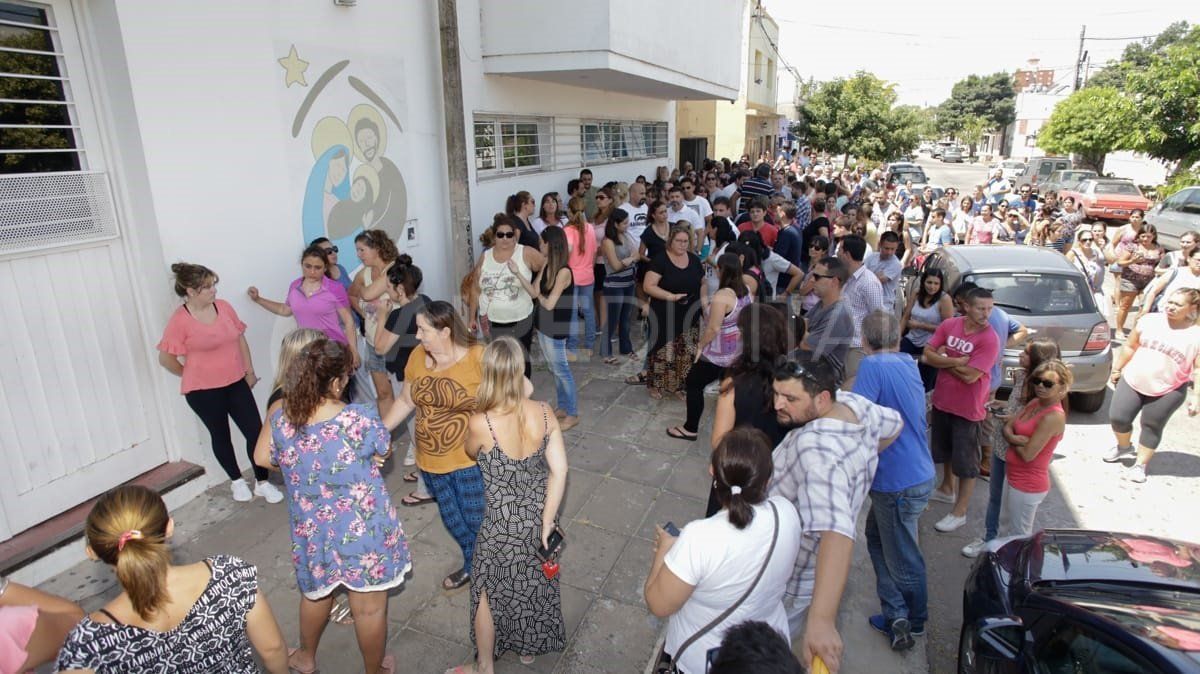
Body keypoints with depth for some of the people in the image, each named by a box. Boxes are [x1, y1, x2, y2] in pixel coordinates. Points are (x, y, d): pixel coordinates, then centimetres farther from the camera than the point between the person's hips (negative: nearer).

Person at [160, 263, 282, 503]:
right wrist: (193, 376, 1)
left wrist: (249, 371, 9)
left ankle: (262, 483, 17)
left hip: (236, 383, 4)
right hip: (203, 391, -4)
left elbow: (240, 339, 9)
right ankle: (237, 481, 34)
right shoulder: (179, 320, -15)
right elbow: (165, 358, -9)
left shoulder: (223, 306, -1)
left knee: (256, 431, 2)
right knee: (221, 436, 14)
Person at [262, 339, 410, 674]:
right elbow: (385, 451, -6)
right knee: (369, 608, 17)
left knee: (315, 593, 31)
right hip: (363, 533, -4)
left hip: (312, 532, 5)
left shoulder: (281, 419, -13)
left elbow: (267, 460, 7)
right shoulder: (362, 419, -27)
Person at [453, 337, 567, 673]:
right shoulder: (543, 413, -16)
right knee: (534, 583, 28)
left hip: (502, 526, -4)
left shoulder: (480, 423, -26)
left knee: (489, 592, 22)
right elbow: (559, 470, -14)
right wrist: (546, 521, -6)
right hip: (538, 516, 4)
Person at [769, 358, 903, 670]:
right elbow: (894, 423, 12)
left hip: (791, 579, -8)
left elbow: (836, 533, -50)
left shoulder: (818, 450, -38)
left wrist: (821, 619, -58)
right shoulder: (854, 403, -11)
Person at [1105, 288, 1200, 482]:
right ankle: (1124, 446, 33)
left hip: (1168, 391, -2)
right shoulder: (1149, 321, -5)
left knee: (1152, 428, 7)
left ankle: (1140, 464, 22)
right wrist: (1117, 369, 9)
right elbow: (1130, 346, 6)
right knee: (1118, 417, 4)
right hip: (1132, 381, 3)